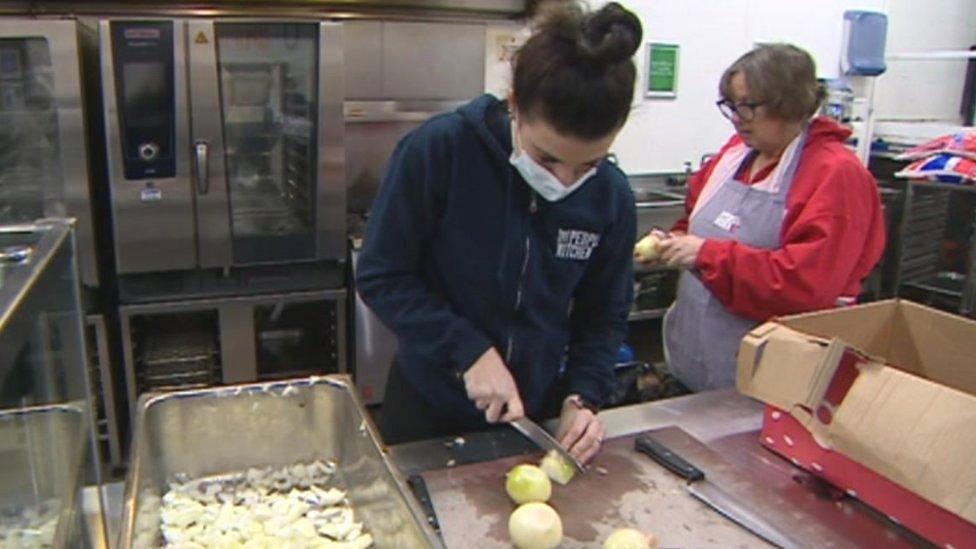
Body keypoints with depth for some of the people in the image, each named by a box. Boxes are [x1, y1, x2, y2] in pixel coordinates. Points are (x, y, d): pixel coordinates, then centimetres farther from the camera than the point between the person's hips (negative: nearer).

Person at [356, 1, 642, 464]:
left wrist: (582, 396, -14)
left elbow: (603, 316, 0)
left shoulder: (611, 197, -11)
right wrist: (469, 351, -24)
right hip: (428, 407, -2)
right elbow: (380, 276, -17)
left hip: (535, 412, 3)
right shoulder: (438, 150, -23)